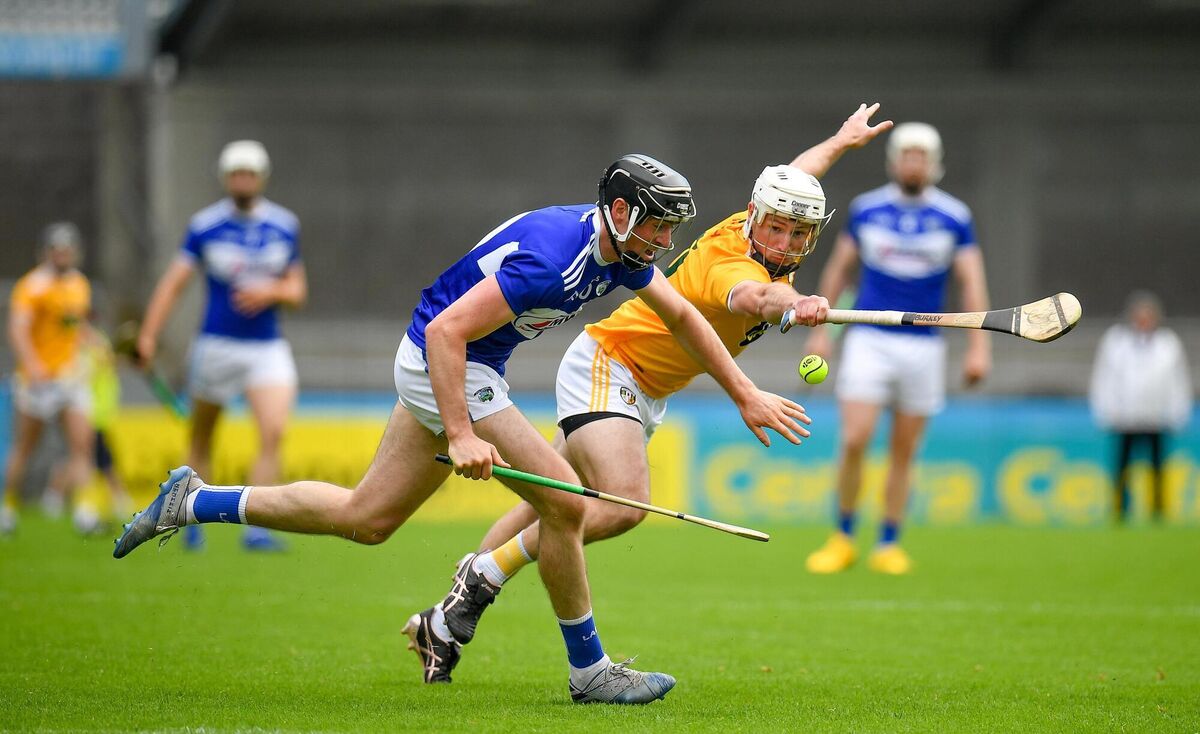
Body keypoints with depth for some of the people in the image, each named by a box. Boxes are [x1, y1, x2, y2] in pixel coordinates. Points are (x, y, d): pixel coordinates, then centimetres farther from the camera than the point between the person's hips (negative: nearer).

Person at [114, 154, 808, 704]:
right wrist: (461, 435, -33)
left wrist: (747, 395, 15)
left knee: (364, 518, 16)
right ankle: (589, 670, 1)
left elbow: (683, 315, 16)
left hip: (453, 365, 10)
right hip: (444, 366, -10)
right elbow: (446, 331, -30)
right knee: (565, 503, -11)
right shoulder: (551, 255, -29)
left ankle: (195, 501, 22)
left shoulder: (621, 247, -1)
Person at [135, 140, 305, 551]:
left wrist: (271, 291, -13)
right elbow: (174, 282, -7)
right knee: (202, 437, 10)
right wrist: (148, 336, -17)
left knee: (273, 433, -17)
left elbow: (297, 292, 10)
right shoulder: (205, 225, -3)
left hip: (268, 348, 1)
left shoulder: (284, 226, 4)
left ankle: (256, 528, -17)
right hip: (217, 345, -1)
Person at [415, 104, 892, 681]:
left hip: (645, 393, 10)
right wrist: (792, 304, -76)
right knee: (624, 503, -29)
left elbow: (795, 172, 22)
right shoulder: (734, 261, -28)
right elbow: (749, 295, -55)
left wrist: (843, 140, 39)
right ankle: (485, 575, -16)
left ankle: (446, 617, 18)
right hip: (605, 366, -10)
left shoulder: (747, 229, -1)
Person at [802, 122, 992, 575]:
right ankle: (843, 538, 3)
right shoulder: (866, 210, 3)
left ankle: (889, 546, 15)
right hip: (869, 341, 0)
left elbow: (972, 281, -2)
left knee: (903, 452, 5)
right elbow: (839, 267, 13)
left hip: (923, 346, 0)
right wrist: (819, 329, 10)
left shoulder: (954, 217, 0)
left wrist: (979, 346, -11)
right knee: (854, 440, -12)